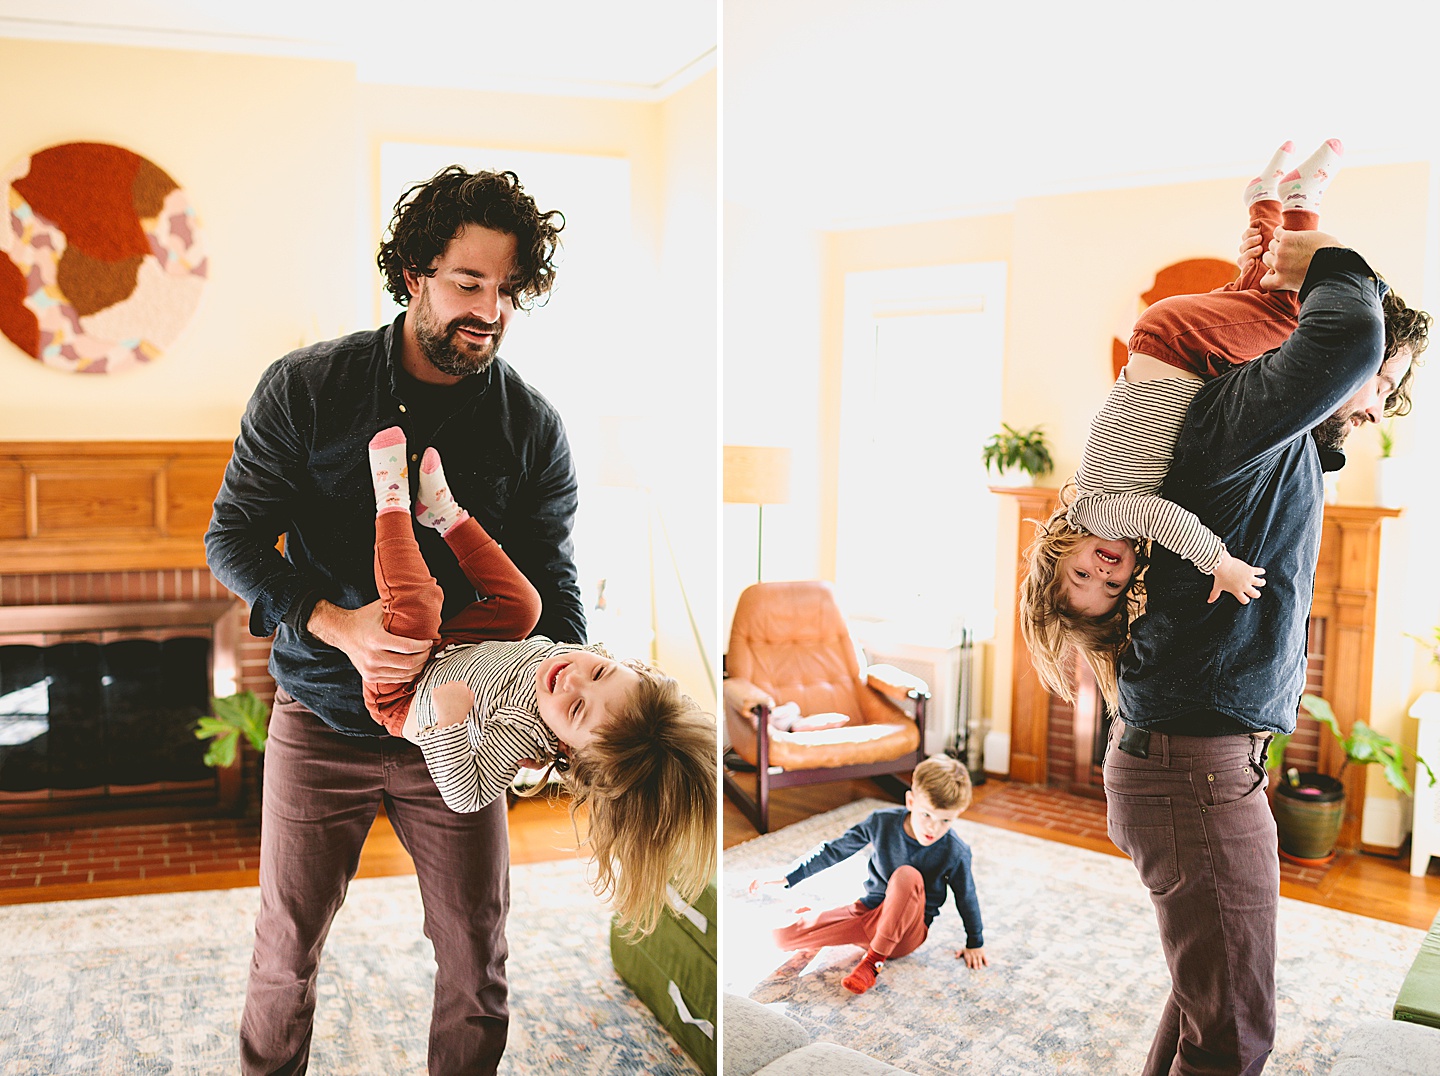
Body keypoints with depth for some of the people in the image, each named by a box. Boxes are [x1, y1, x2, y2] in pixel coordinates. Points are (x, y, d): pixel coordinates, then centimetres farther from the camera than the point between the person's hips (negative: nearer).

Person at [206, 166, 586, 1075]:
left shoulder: (535, 430, -5)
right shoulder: (305, 389, -8)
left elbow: (551, 583, -1)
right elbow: (232, 538, -6)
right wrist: (339, 625, -23)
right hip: (322, 718, 0)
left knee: (477, 957, 9)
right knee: (288, 942, 15)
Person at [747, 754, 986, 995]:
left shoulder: (955, 852, -15)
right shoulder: (882, 822, -11)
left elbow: (967, 898, 3)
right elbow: (834, 850, -1)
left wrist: (975, 944, 14)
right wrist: (786, 878, -2)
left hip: (906, 933, -2)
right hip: (868, 912, 2)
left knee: (908, 875, -36)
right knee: (783, 937, -16)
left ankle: (874, 960, -27)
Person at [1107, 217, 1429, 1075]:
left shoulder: (1295, 454, 17)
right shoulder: (1246, 418, -15)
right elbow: (1346, 339, -31)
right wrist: (1331, 264, -12)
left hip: (1208, 761, 11)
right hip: (1199, 766, -11)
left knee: (1212, 997, 23)